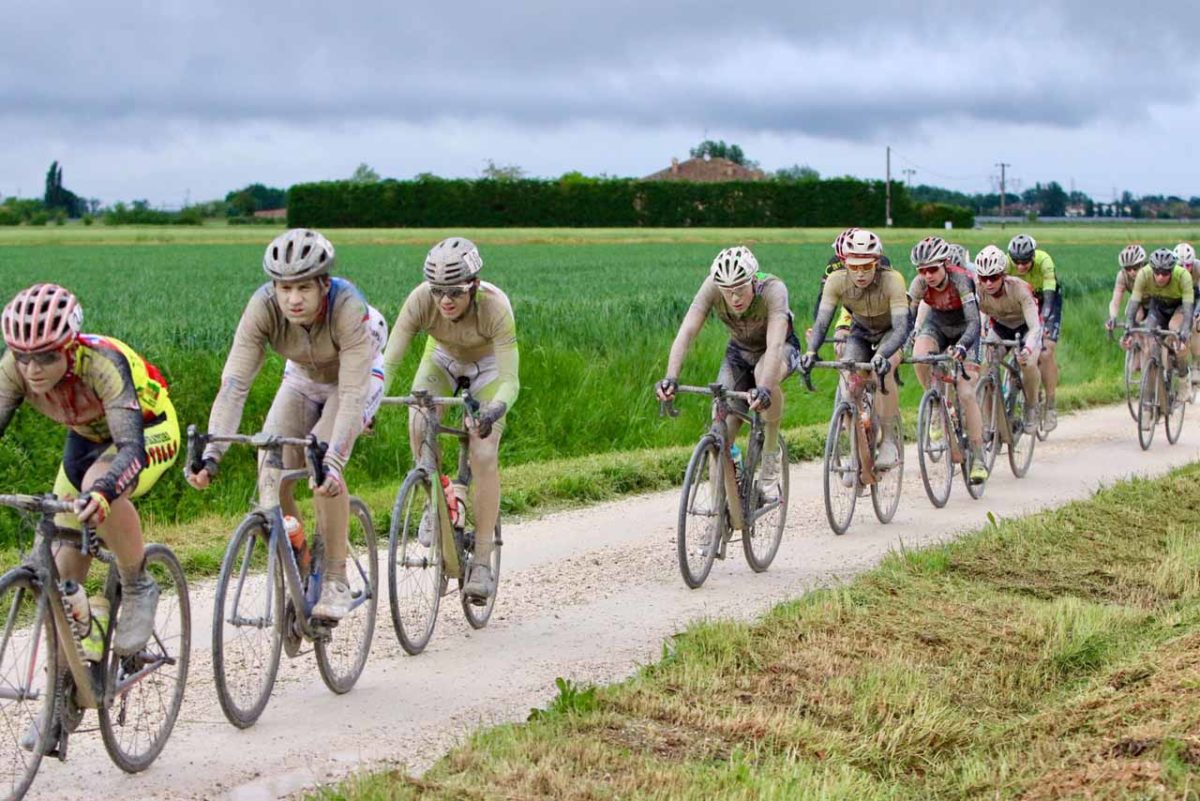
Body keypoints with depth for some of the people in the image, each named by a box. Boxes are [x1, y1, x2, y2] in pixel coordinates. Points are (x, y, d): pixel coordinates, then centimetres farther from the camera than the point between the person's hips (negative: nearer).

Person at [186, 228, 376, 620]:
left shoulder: (348, 308, -38)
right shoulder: (264, 307, -30)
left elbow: (352, 395, -41)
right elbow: (234, 383, -33)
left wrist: (332, 460, -53)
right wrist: (211, 453, -45)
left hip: (359, 378, -3)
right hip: (303, 379, 4)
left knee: (322, 462, -28)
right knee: (270, 474, -16)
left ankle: (335, 582, -16)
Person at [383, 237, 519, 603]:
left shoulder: (495, 306, -38)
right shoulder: (421, 300, -33)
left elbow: (510, 380, -38)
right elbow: (389, 360, -32)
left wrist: (495, 409, -58)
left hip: (488, 363, -2)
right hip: (442, 356, 2)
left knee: (484, 456, -15)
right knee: (418, 424, -25)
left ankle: (482, 563, -8)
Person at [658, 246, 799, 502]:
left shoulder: (773, 290, -36)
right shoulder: (712, 288, -28)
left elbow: (774, 345, -47)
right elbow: (686, 332, -35)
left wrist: (764, 389, -63)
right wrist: (670, 378, -50)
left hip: (782, 349, -3)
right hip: (740, 350, 3)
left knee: (764, 375, -37)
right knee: (723, 422, -16)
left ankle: (771, 460, -19)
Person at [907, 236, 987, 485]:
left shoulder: (960, 280, -33)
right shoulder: (920, 284, -22)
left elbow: (974, 322, -40)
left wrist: (961, 348, -56)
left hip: (963, 329, -3)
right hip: (937, 324, 3)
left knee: (966, 393, -15)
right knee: (919, 356, -32)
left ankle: (978, 458, -8)